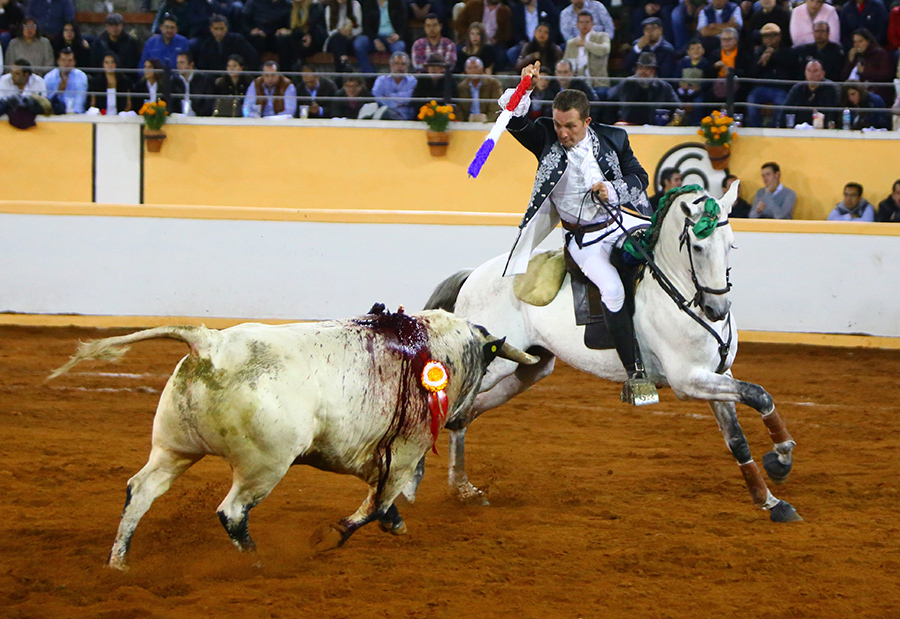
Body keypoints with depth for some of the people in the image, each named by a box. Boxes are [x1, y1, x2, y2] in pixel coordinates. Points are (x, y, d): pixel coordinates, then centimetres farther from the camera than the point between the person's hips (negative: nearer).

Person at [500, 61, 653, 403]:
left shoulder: (612, 139, -2)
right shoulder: (547, 140, -5)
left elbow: (639, 176, 3)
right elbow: (516, 122, -17)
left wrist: (613, 190, -16)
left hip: (620, 220, 4)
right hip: (584, 239, -4)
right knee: (612, 289, -24)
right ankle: (634, 372, -19)